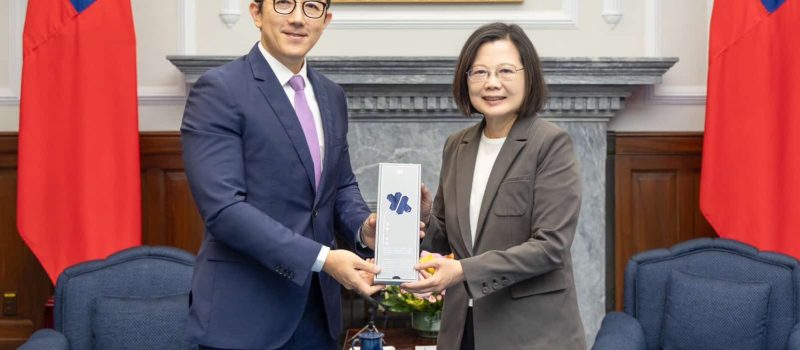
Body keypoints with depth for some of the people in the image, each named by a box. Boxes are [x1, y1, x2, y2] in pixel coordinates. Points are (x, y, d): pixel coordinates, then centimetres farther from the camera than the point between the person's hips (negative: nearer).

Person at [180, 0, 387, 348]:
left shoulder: (332, 96, 10)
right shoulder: (218, 89, -11)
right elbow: (224, 208, -19)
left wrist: (363, 227, -4)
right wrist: (322, 257, -23)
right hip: (244, 311, -6)